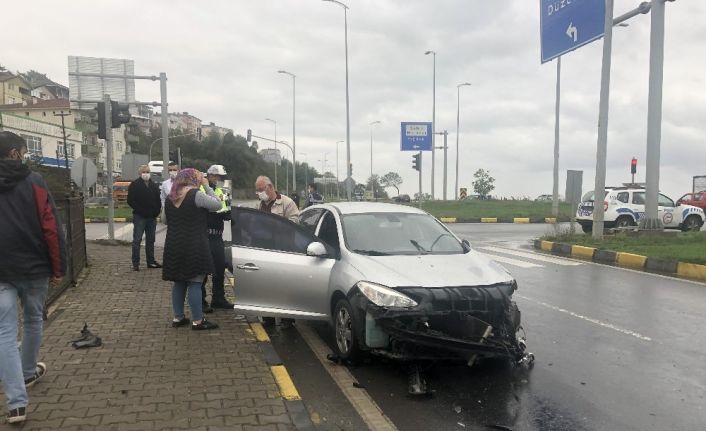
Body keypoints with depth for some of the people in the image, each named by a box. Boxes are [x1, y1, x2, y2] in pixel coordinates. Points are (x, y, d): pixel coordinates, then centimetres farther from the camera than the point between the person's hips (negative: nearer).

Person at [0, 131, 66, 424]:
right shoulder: (33, 182, -5)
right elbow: (51, 229, -10)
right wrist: (58, 268, -2)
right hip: (34, 267, -1)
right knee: (33, 321, 20)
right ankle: (29, 373, 39)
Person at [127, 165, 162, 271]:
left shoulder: (154, 185, 13)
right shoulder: (134, 185, -2)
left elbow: (158, 200, 15)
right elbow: (130, 201, -8)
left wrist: (156, 211, 0)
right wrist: (139, 210, -14)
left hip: (152, 217, 5)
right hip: (139, 217, -5)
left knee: (150, 240, 12)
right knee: (137, 240, -3)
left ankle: (151, 261, 20)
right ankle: (135, 263, 1)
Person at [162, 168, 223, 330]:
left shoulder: (170, 198, 7)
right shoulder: (196, 195, -15)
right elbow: (217, 204, -7)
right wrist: (206, 186, 1)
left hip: (173, 247, 7)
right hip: (194, 247, -7)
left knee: (179, 282, 15)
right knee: (194, 283, -1)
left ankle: (178, 317, 22)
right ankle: (197, 321, 3)